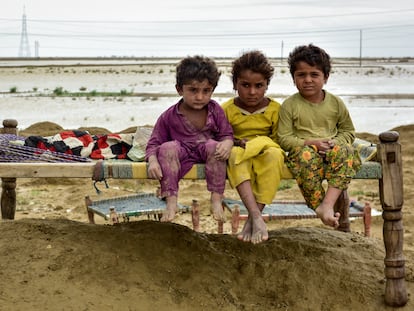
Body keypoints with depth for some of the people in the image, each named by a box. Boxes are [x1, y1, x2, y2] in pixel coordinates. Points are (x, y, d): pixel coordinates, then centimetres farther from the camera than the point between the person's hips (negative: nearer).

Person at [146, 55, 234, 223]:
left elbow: (226, 134, 3)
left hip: (206, 152, 1)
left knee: (213, 146, -31)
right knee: (168, 147, -31)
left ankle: (216, 199, -27)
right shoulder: (169, 116, -6)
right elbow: (154, 142, -4)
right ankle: (171, 202, -31)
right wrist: (153, 161, -26)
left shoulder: (215, 110, -2)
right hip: (182, 153, -1)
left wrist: (227, 144, -24)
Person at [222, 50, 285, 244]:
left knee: (274, 154, -36)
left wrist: (261, 142, -15)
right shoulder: (227, 109, 2)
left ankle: (251, 220, -36)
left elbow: (279, 139, 5)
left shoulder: (275, 109, 3)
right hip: (239, 156, 0)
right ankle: (255, 215, -48)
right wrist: (238, 143, -16)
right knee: (235, 155, -37)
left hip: (265, 155, 1)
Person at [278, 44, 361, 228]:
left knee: (344, 150, -32)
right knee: (305, 155, -38)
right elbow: (284, 139, -2)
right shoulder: (289, 105, 2)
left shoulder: (335, 103, 10)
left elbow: (348, 131, 17)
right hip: (304, 149, -2)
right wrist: (310, 142, -15)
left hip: (332, 152, 2)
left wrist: (336, 142, -6)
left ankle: (328, 203, -38)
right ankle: (318, 206, -32)